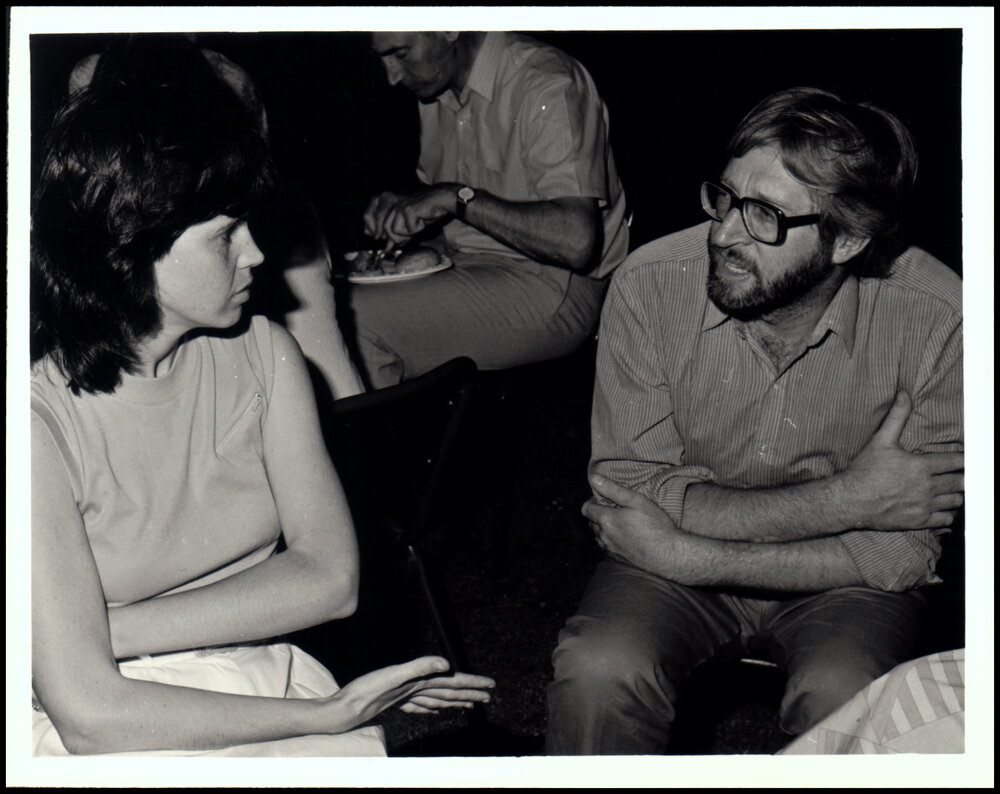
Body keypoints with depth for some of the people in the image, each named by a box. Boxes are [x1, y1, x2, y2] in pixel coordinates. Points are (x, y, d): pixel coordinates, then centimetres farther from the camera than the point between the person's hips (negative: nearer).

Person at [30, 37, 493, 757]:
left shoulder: (261, 354, 4)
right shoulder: (41, 413, -14)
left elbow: (332, 576, -3)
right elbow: (90, 714, -17)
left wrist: (119, 629, -13)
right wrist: (332, 712, -16)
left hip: (264, 686, 5)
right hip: (121, 746, -5)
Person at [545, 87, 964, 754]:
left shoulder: (935, 318, -19)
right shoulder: (651, 286, -17)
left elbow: (902, 555, -16)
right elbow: (634, 498, -16)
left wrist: (694, 557, -22)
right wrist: (844, 500, -21)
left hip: (840, 584, 0)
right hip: (673, 565, 1)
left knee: (842, 700, -31)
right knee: (598, 672, -28)